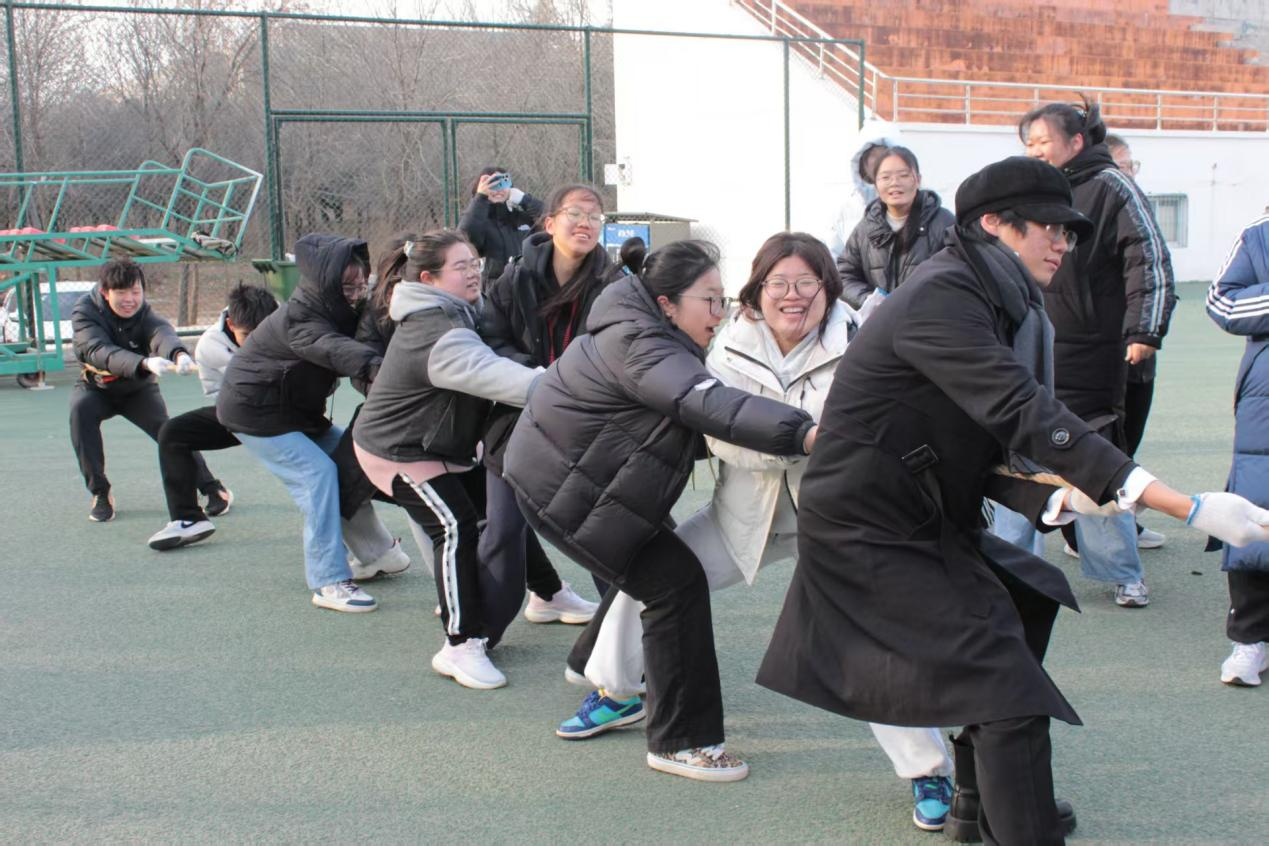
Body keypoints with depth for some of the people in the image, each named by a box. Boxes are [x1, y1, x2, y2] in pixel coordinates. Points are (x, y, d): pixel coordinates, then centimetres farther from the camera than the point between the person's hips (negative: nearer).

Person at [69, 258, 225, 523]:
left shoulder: (145, 314, -21)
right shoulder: (84, 312, -25)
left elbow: (162, 333, -45)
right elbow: (101, 352, -43)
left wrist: (179, 353, -70)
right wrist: (144, 363, -62)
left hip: (139, 390, 1)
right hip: (96, 387, -1)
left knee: (166, 429, -21)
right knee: (80, 408, -31)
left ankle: (211, 487, -5)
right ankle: (100, 493, -19)